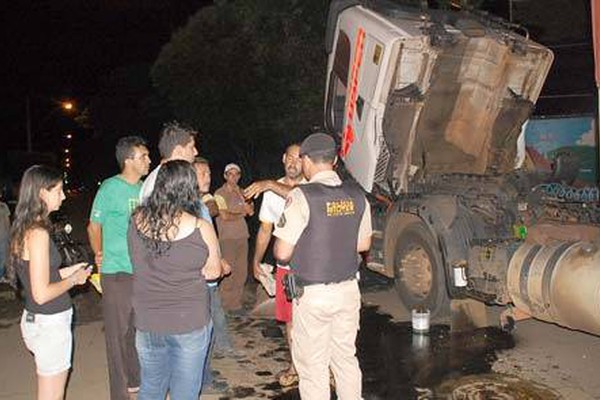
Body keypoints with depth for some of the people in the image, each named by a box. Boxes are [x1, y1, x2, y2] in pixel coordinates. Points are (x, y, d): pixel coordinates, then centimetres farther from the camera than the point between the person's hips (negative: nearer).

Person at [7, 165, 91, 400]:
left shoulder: (22, 229, 6)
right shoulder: (38, 233, -22)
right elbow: (41, 293, -24)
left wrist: (65, 272, 10)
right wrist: (73, 280, -10)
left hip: (34, 319, 9)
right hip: (49, 323, -9)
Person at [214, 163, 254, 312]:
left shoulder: (241, 192, 15)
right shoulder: (220, 193, -4)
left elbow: (251, 212, 8)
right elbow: (224, 216, -11)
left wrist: (249, 207, -13)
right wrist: (242, 213, 0)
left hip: (242, 236, 6)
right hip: (227, 238, -6)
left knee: (242, 272, 6)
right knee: (229, 272, -5)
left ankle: (236, 303, 17)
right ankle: (225, 305, 7)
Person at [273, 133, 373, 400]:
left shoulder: (301, 197, -16)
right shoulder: (356, 195, 2)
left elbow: (282, 252, -15)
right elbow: (364, 243, 12)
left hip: (313, 295, -6)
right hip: (348, 289, 6)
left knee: (312, 366, 8)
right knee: (346, 358, 20)